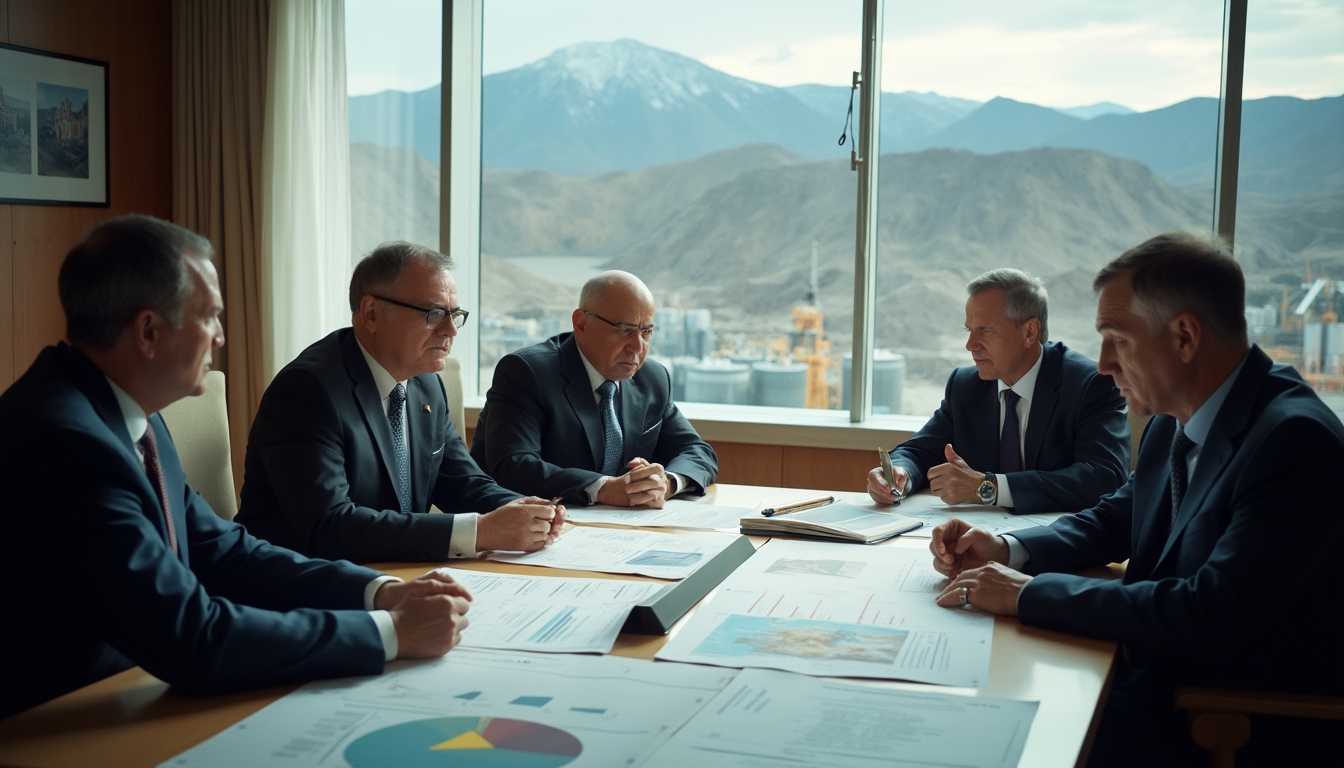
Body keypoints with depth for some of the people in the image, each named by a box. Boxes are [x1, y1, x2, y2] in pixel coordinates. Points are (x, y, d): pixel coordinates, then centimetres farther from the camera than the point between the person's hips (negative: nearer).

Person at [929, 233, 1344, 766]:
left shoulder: (1294, 440, -23)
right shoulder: (1172, 423, 3)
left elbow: (1209, 616, -29)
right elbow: (1114, 520, 17)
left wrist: (1029, 593, -24)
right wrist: (1006, 550, -2)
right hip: (1155, 670, 8)